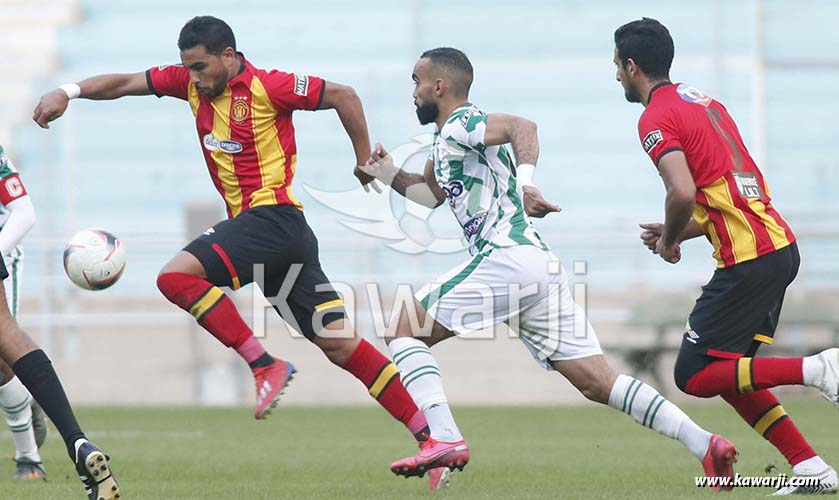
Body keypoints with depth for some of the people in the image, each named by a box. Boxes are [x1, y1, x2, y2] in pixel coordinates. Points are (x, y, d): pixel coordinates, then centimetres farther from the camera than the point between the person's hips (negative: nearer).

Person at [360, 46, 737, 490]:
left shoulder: (460, 124, -2)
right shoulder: (443, 142, 27)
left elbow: (521, 126, -21)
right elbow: (431, 194, 43)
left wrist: (524, 181, -37)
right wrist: (389, 175, 25)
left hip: (506, 256, -9)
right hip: (541, 264, 9)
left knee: (405, 331, -2)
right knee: (599, 383, 2)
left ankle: (444, 438, -17)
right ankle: (705, 443, -9)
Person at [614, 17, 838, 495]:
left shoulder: (656, 119, -8)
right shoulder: (703, 101, 20)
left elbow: (683, 193, -23)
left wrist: (669, 240, -5)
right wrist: (681, 231, 19)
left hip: (749, 258, -9)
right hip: (781, 244, 9)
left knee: (694, 376, -3)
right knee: (729, 372, 16)